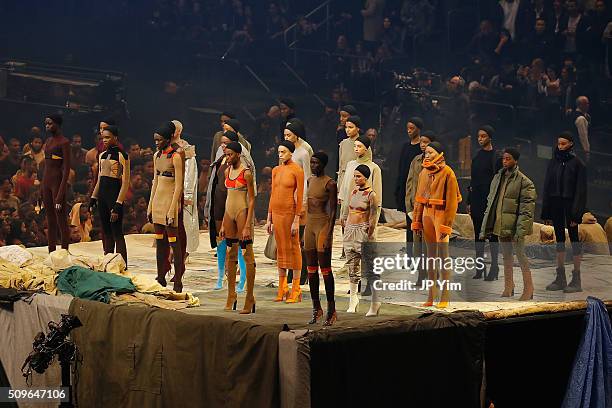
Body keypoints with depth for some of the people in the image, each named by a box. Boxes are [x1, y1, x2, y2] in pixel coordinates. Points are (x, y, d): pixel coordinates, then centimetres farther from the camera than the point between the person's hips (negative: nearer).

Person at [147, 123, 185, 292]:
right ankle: (161, 279, 19)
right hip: (158, 200, 8)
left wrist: (172, 210, -18)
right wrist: (150, 206, 15)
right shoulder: (157, 156, 12)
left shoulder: (175, 157, -11)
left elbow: (179, 186, -14)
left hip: (170, 200, -8)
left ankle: (178, 283, -3)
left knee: (173, 243, -6)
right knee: (160, 242, 11)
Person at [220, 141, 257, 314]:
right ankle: (231, 296, 19)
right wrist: (223, 224, 16)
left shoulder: (246, 173, -9)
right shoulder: (227, 171, 12)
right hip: (229, 213, 7)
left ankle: (249, 299, -3)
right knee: (230, 255, 10)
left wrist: (247, 225, -17)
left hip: (243, 212, -7)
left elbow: (252, 200, -11)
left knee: (247, 256, -5)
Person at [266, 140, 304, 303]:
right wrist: (269, 219, 13)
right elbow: (273, 195, 15)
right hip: (276, 213, 7)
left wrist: (296, 221, -15)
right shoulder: (276, 170, 12)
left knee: (293, 248, -2)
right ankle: (282, 289, 17)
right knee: (280, 249, 10)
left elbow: (300, 196, -11)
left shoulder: (297, 170, -8)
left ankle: (296, 290, 4)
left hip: (290, 213, -7)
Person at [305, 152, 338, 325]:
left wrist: (329, 235, -17)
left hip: (323, 225, -8)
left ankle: (331, 309, 0)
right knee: (311, 269, 9)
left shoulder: (329, 184, -10)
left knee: (325, 269, -6)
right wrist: (303, 230, 18)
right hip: (309, 224, 8)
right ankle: (316, 308, 17)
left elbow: (333, 211, -11)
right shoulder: (310, 180, 13)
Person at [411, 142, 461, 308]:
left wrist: (446, 225, -15)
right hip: (427, 215, 6)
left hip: (441, 215, -6)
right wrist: (417, 222, 11)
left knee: (443, 256, -4)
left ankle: (445, 296, 1)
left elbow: (452, 200, -12)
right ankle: (431, 296, 15)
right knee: (430, 256, 10)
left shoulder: (447, 173, -8)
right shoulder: (423, 173, 11)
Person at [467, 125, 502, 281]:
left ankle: (494, 267, 5)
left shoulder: (497, 157, -7)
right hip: (477, 199, 6)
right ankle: (480, 266, 13)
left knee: (492, 233, -1)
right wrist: (469, 201, 12)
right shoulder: (477, 156, 12)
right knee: (478, 233, 8)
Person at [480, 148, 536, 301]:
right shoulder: (498, 177, 13)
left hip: (514, 225, -6)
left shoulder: (524, 182, -8)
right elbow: (490, 201, 17)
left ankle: (528, 288, 5)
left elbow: (527, 208, -12)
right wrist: (485, 227, 12)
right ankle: (508, 286, 22)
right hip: (500, 224, 6)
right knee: (506, 255, 13)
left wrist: (521, 230, -20)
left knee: (521, 255, -3)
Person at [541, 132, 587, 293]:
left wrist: (576, 213, -16)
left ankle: (576, 280, 1)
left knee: (574, 239, -2)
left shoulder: (577, 163, -6)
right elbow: (547, 187, 10)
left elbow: (581, 189, -10)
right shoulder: (553, 162, 9)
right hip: (556, 205, 5)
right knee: (559, 239, 9)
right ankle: (560, 278, 14)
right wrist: (546, 213, 6)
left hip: (570, 205, -5)